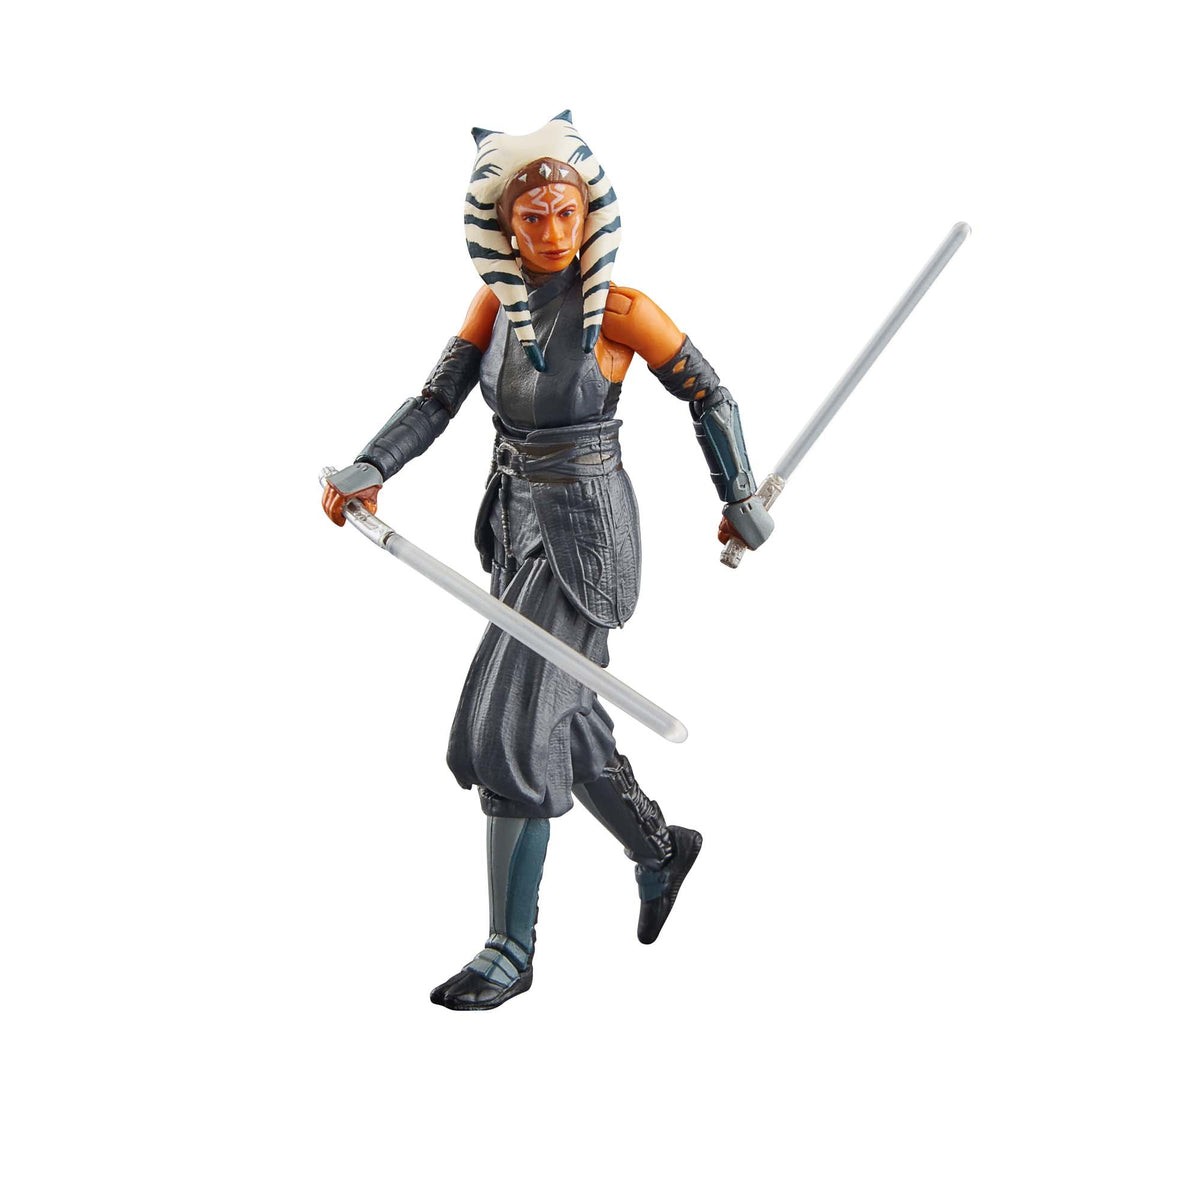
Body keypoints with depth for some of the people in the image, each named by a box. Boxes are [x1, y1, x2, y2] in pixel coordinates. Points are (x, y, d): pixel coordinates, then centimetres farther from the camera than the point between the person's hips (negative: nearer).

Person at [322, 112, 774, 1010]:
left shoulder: (619, 311, -14)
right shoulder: (499, 303, 2)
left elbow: (710, 397, -3)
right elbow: (437, 399, -2)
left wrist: (742, 501, 3)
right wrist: (368, 471, -18)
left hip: (585, 533, -7)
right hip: (517, 525, 7)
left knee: (508, 732, -11)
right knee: (566, 717, 18)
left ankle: (512, 951, 0)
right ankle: (661, 850, 43)